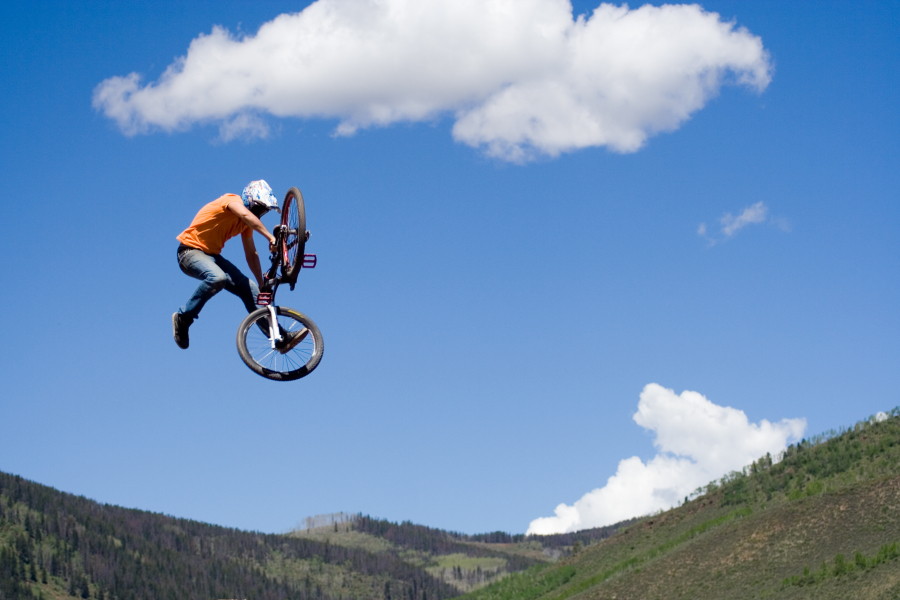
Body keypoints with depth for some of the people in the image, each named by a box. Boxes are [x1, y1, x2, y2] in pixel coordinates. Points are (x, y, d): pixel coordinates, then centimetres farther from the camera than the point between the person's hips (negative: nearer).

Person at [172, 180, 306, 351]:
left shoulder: (246, 223, 10)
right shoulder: (232, 200, -15)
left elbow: (251, 255, 17)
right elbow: (246, 215, -38)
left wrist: (262, 285, 16)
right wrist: (270, 237, -48)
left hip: (212, 255, 8)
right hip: (191, 251, -8)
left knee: (250, 289, -6)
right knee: (217, 278, -38)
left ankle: (281, 339, -7)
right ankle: (183, 318, -20)